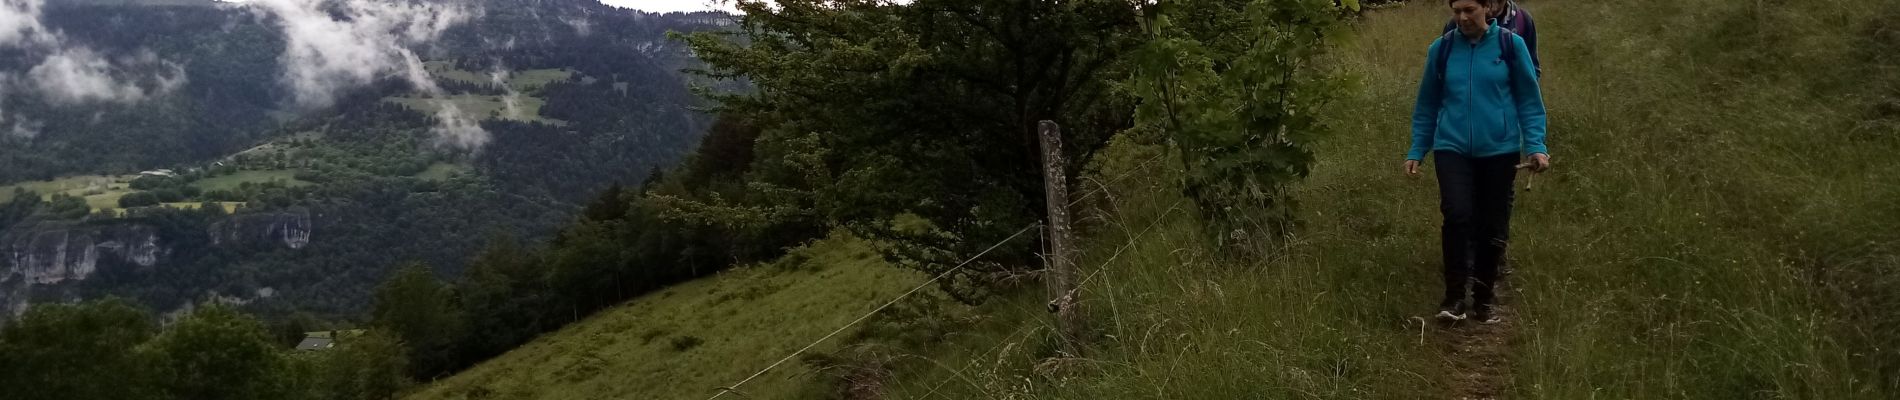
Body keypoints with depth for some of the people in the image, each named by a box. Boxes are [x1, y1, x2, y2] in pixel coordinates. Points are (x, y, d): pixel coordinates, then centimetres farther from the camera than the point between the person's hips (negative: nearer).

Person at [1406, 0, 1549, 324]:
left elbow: (1529, 100, 3)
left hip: (1499, 150, 0)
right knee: (1457, 216, -19)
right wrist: (1416, 151, 10)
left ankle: (1483, 300, 23)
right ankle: (1454, 296, -9)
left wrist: (1536, 145, -6)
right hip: (1452, 148, 0)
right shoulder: (1441, 49, 2)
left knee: (1492, 227, 6)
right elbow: (1427, 105, 11)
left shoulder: (1510, 44, -2)